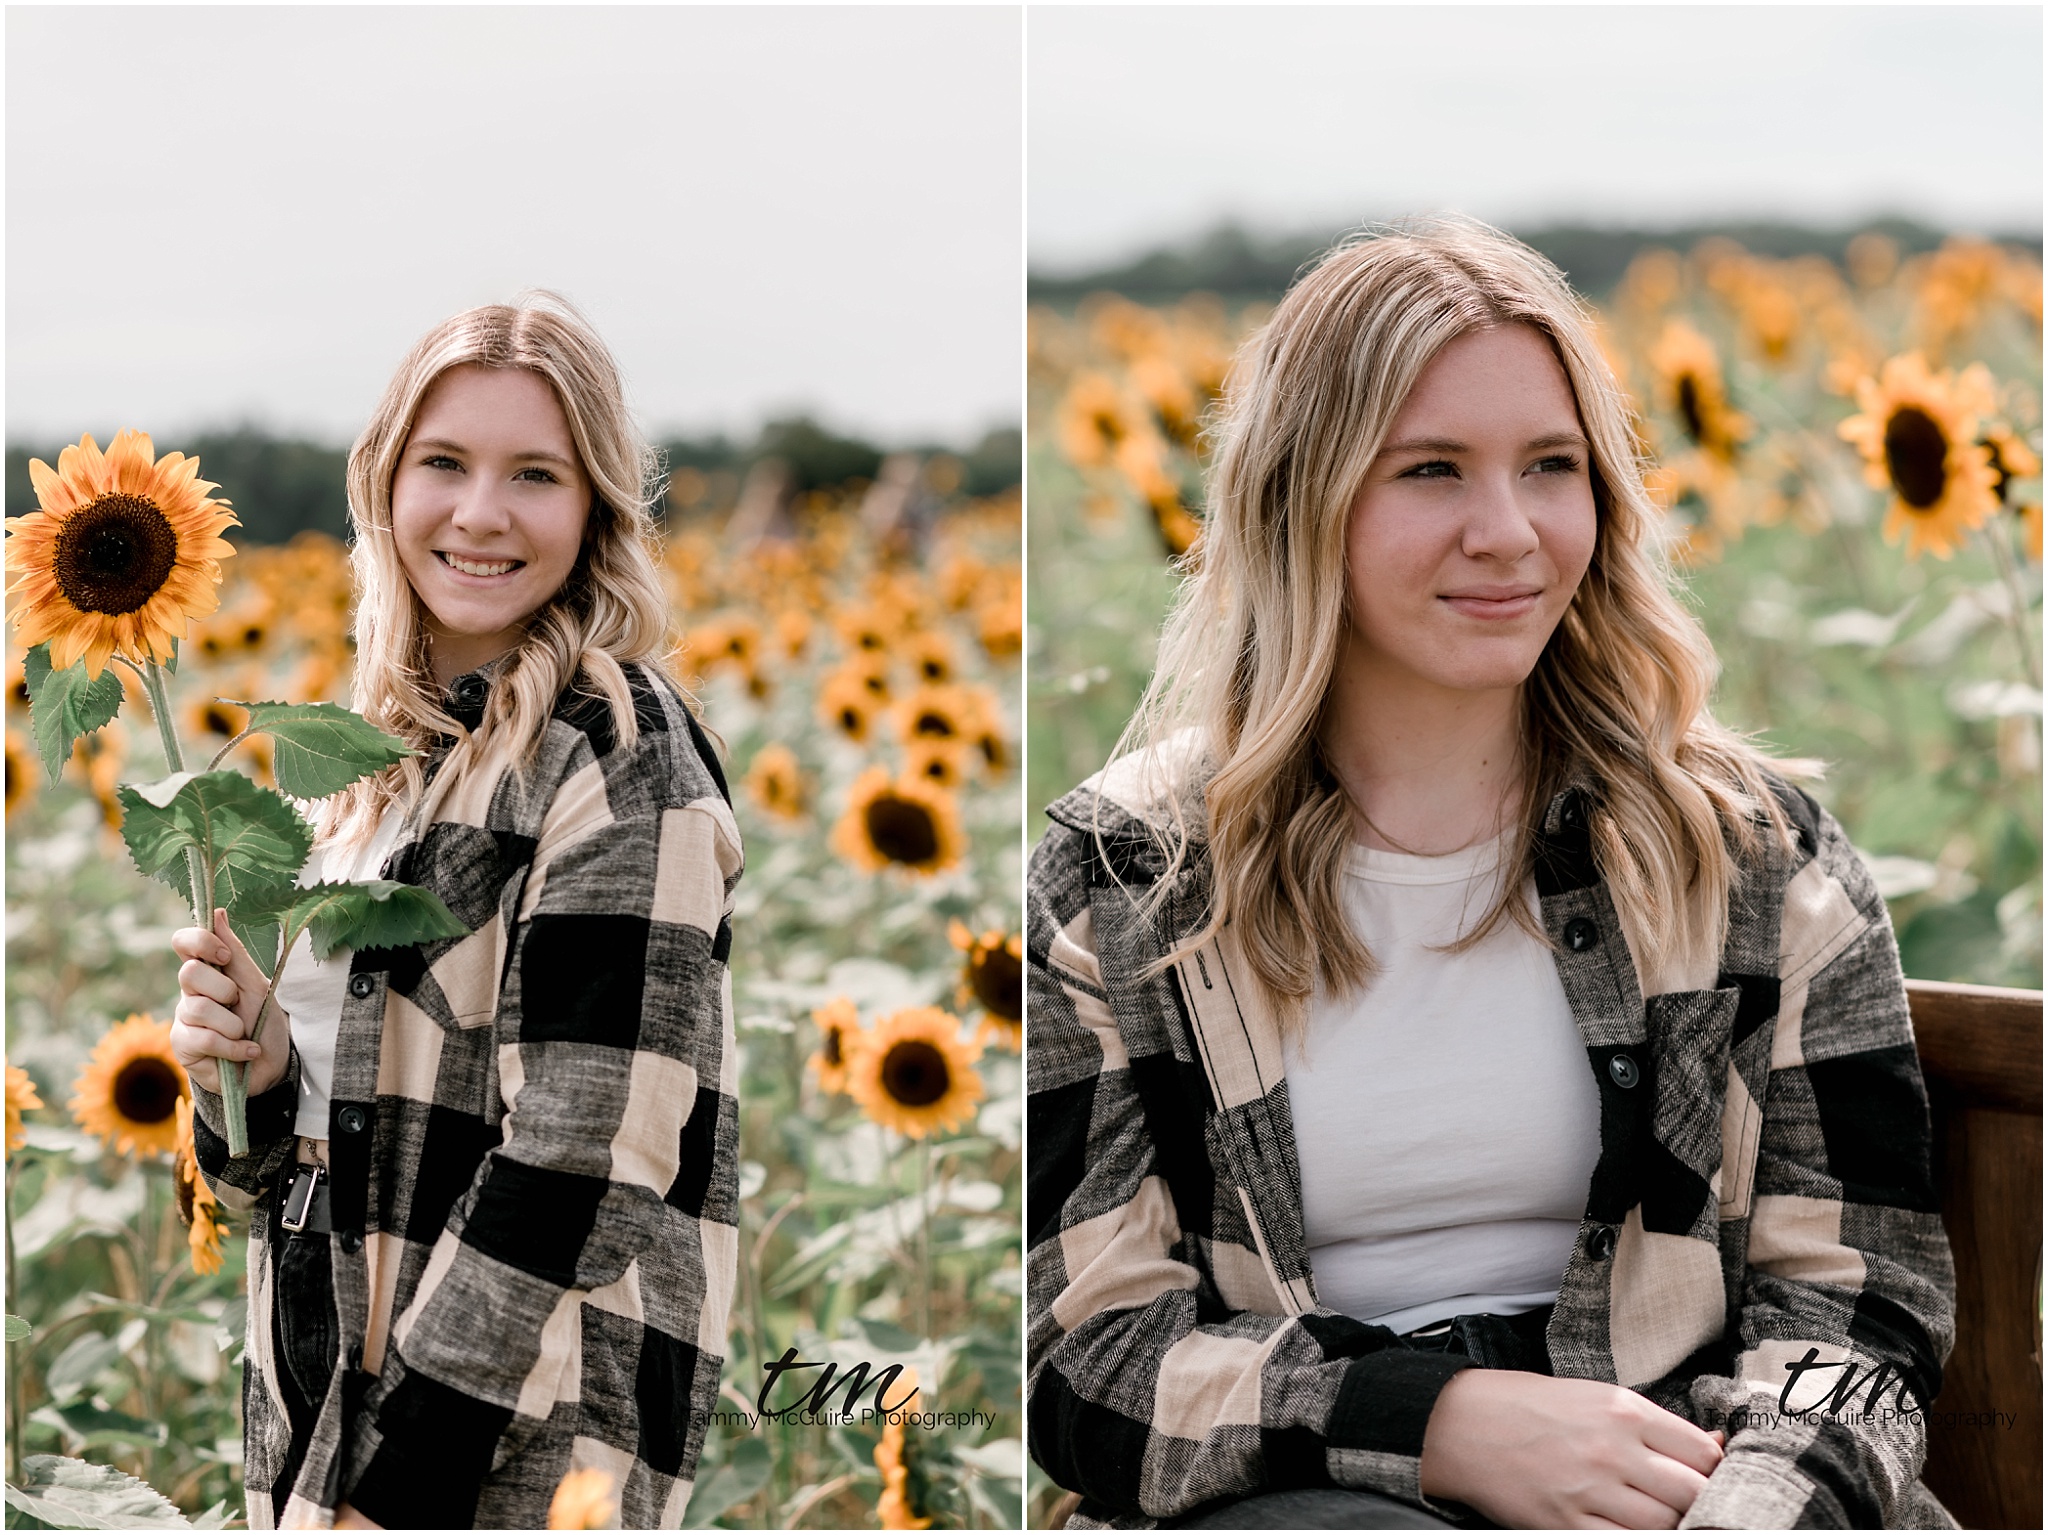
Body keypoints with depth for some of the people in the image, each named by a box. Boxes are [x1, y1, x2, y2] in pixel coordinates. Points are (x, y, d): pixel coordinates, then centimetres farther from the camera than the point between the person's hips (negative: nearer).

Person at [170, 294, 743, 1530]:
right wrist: (252, 1066, -7)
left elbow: (581, 1163, -18)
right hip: (318, 1432, 7)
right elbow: (322, 1158, 14)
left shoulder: (614, 750, -11)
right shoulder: (392, 758, 11)